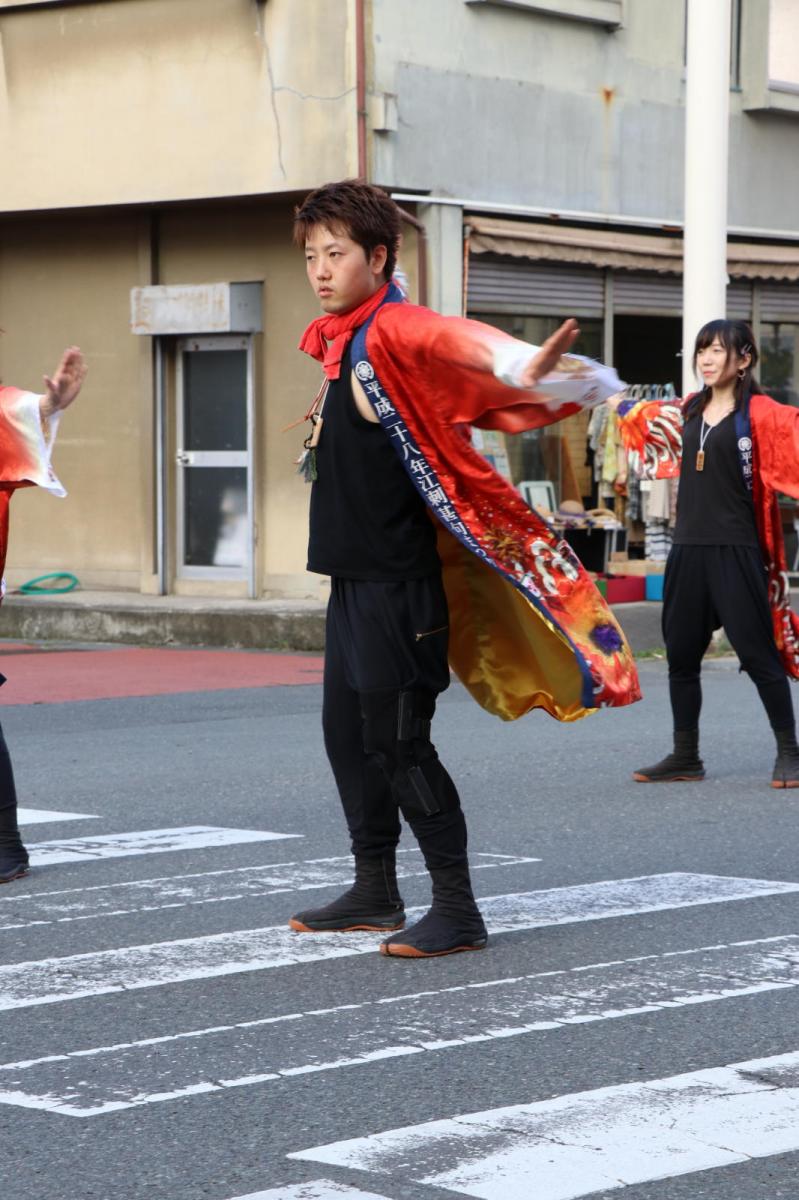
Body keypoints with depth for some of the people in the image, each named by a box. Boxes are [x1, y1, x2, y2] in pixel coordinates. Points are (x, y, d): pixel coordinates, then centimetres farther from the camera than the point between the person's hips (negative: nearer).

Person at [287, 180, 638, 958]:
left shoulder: (395, 332, -15)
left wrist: (524, 371, -53)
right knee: (347, 731, 14)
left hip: (397, 580, -9)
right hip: (352, 576, 9)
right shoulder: (340, 343, 11)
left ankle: (456, 910, -1)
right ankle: (375, 892, 27)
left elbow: (460, 345, -37)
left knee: (397, 741, -9)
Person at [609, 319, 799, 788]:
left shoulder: (758, 412, -6)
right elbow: (643, 414, 31)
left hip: (736, 551, -6)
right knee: (682, 654, 9)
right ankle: (686, 756, 19)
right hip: (689, 549, 6)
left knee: (758, 653, -5)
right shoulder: (689, 411, 12)